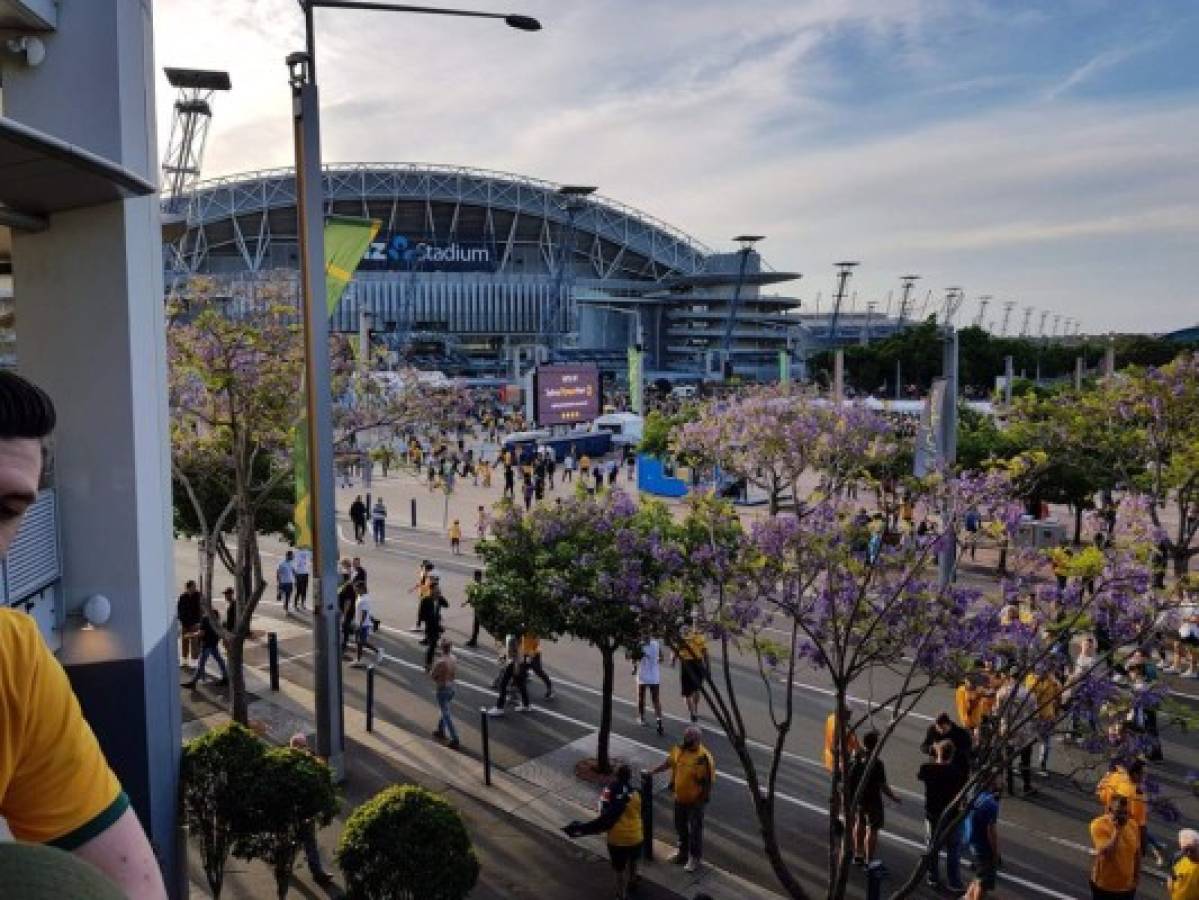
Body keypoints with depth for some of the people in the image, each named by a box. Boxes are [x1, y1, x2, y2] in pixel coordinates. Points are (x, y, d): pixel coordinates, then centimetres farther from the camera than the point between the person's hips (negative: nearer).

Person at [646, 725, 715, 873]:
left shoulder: (704, 757, -27)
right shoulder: (679, 749, -8)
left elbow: (708, 781, -21)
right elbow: (669, 762, 11)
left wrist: (704, 799, -18)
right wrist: (653, 771, 14)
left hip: (695, 800, -7)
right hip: (680, 797, 7)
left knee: (695, 829, 9)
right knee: (681, 827, 22)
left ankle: (696, 858, 27)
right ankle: (683, 853, 41)